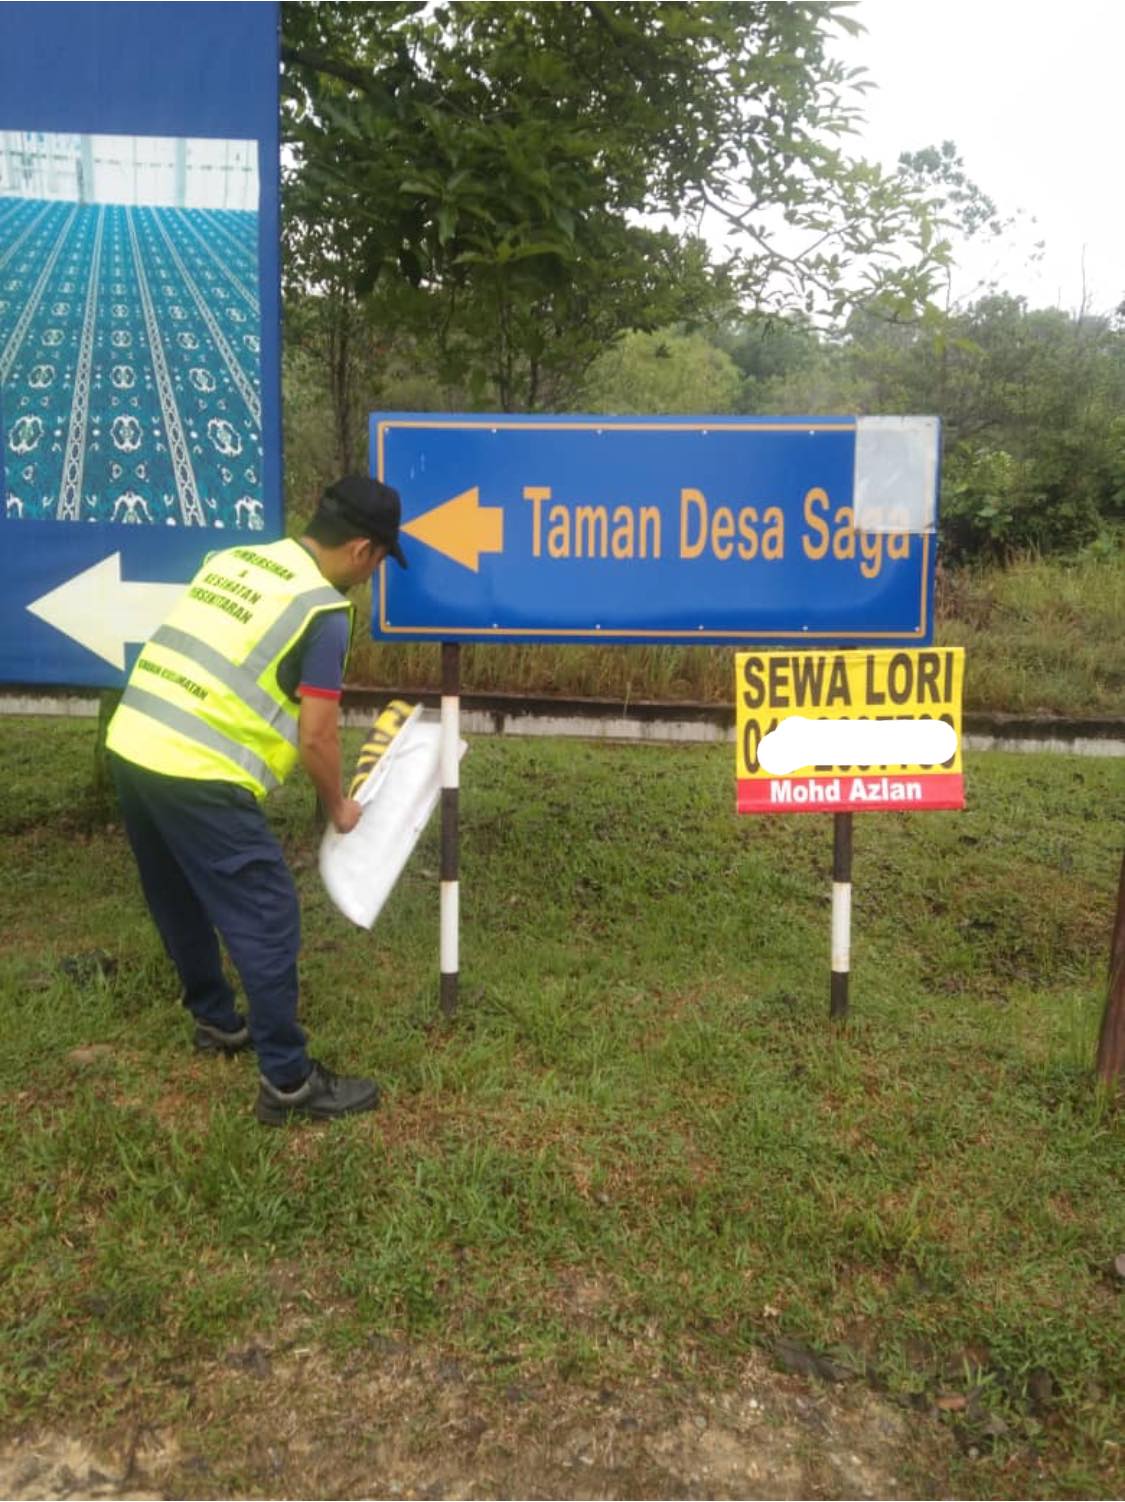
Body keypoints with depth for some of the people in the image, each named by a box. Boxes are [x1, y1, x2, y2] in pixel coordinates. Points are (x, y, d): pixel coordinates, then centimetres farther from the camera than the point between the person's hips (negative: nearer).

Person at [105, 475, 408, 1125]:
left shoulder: (234, 558, 15)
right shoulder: (324, 610, -8)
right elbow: (316, 736, -7)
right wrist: (339, 807, 9)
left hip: (131, 746, 9)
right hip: (197, 777, -9)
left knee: (181, 901, 23)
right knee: (266, 919, 1)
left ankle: (217, 1021, 42)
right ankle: (288, 1083, 9)